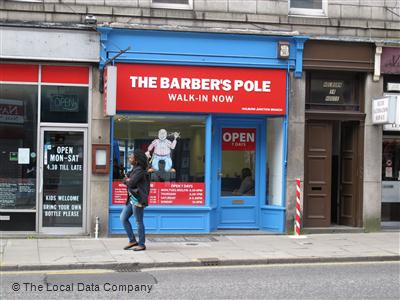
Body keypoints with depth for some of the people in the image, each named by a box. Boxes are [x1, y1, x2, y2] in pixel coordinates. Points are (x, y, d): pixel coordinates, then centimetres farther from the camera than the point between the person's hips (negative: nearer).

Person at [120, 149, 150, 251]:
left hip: (138, 199, -10)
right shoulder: (134, 169, 15)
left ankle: (141, 244, 9)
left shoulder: (139, 171, -16)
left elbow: (130, 183, -21)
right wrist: (128, 180, -6)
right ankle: (132, 240, 16)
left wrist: (128, 180, 0)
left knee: (138, 222, -2)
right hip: (132, 198, 10)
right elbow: (125, 180, 15)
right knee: (123, 218, 10)